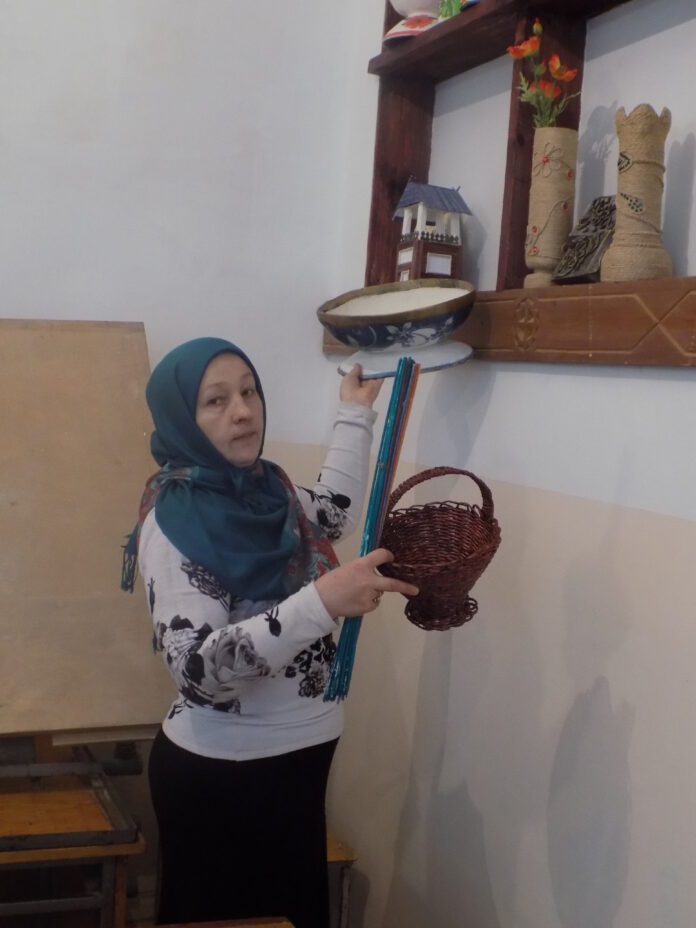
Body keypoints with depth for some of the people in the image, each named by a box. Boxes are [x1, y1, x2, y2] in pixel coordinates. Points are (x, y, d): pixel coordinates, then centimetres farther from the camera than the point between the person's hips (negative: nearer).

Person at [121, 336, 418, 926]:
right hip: (218, 773, -7)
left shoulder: (269, 491, 3)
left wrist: (356, 413, 27)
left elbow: (332, 514, 25)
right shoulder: (173, 520, -17)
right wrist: (321, 603, -36)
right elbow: (197, 670, -27)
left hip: (296, 757, 7)